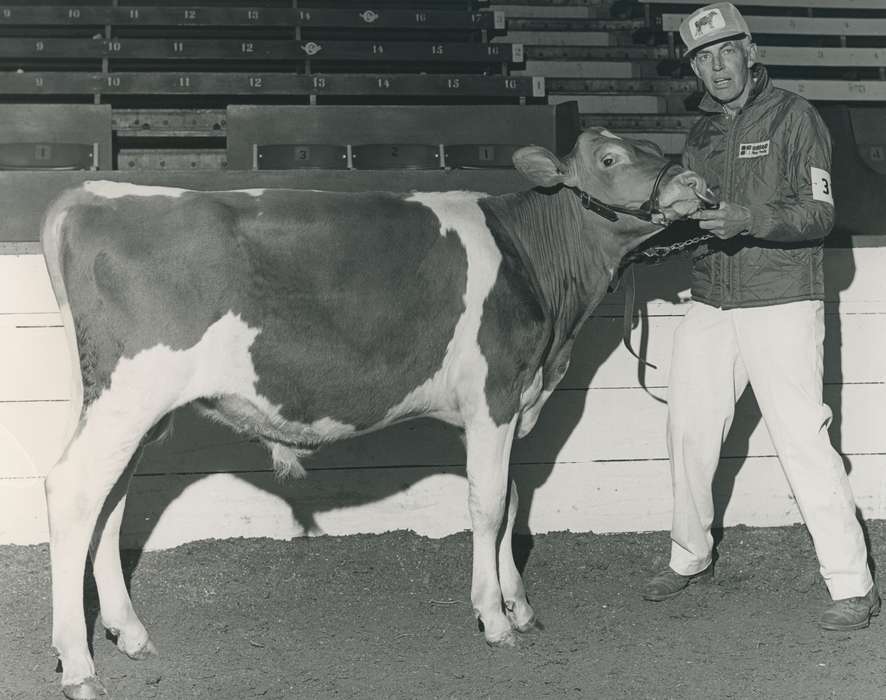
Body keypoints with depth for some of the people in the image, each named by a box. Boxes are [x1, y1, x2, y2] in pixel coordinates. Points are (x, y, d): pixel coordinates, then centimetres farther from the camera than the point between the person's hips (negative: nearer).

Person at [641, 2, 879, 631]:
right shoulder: (701, 133, 14)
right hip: (710, 306, 6)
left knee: (803, 438, -10)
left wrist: (750, 220, -26)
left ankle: (853, 585, -3)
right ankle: (690, 557, 27)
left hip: (782, 303, -6)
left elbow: (820, 213, -12)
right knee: (689, 431, 8)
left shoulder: (793, 116, -4)